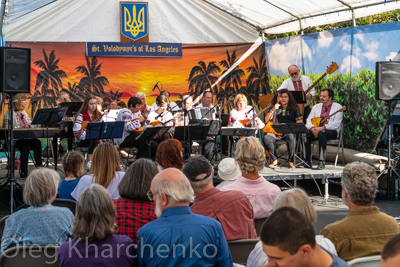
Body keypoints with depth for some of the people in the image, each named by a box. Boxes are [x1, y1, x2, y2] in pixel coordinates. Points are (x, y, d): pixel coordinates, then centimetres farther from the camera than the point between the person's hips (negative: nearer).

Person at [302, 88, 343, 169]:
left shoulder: (337, 107, 1)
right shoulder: (316, 107, 18)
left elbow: (336, 124, -12)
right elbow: (309, 120, 11)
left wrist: (322, 128, -24)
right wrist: (312, 128, -13)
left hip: (332, 131, -5)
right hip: (315, 131, 5)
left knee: (322, 133, -39)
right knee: (305, 133, -26)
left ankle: (321, 162, -36)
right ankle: (307, 161, -24)